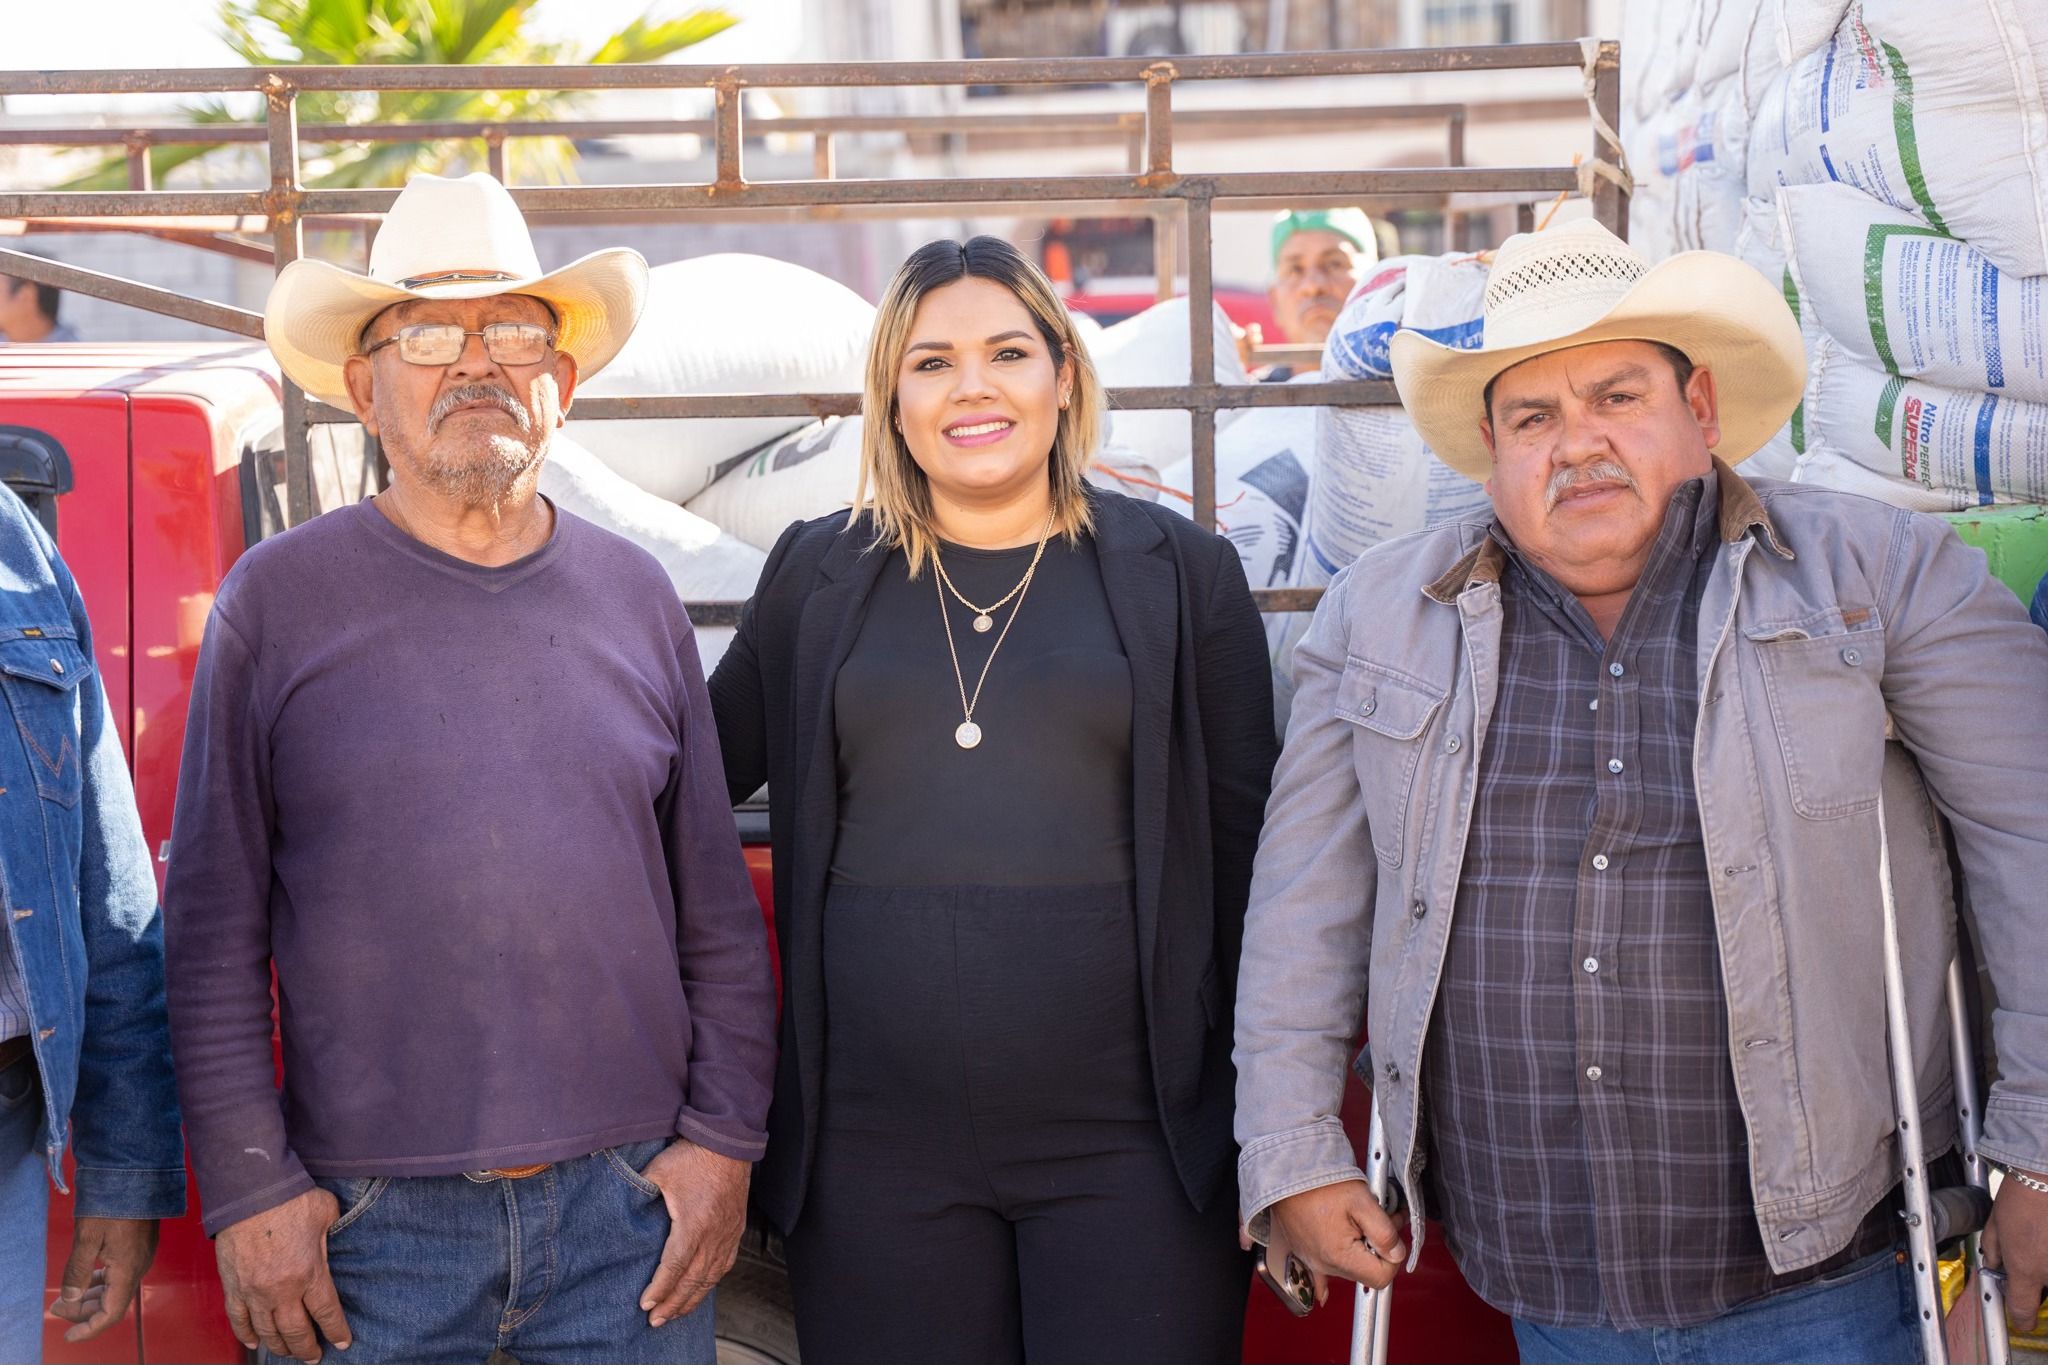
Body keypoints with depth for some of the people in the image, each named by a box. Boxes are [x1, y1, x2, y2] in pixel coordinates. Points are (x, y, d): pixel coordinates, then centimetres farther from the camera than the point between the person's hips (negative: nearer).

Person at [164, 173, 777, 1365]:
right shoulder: (279, 601, 0)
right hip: (368, 1223, -2)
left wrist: (723, 1136, 3)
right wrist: (249, 1188, -6)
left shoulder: (636, 597, 8)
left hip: (631, 1204, 2)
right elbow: (215, 932, -1)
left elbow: (719, 906, 11)